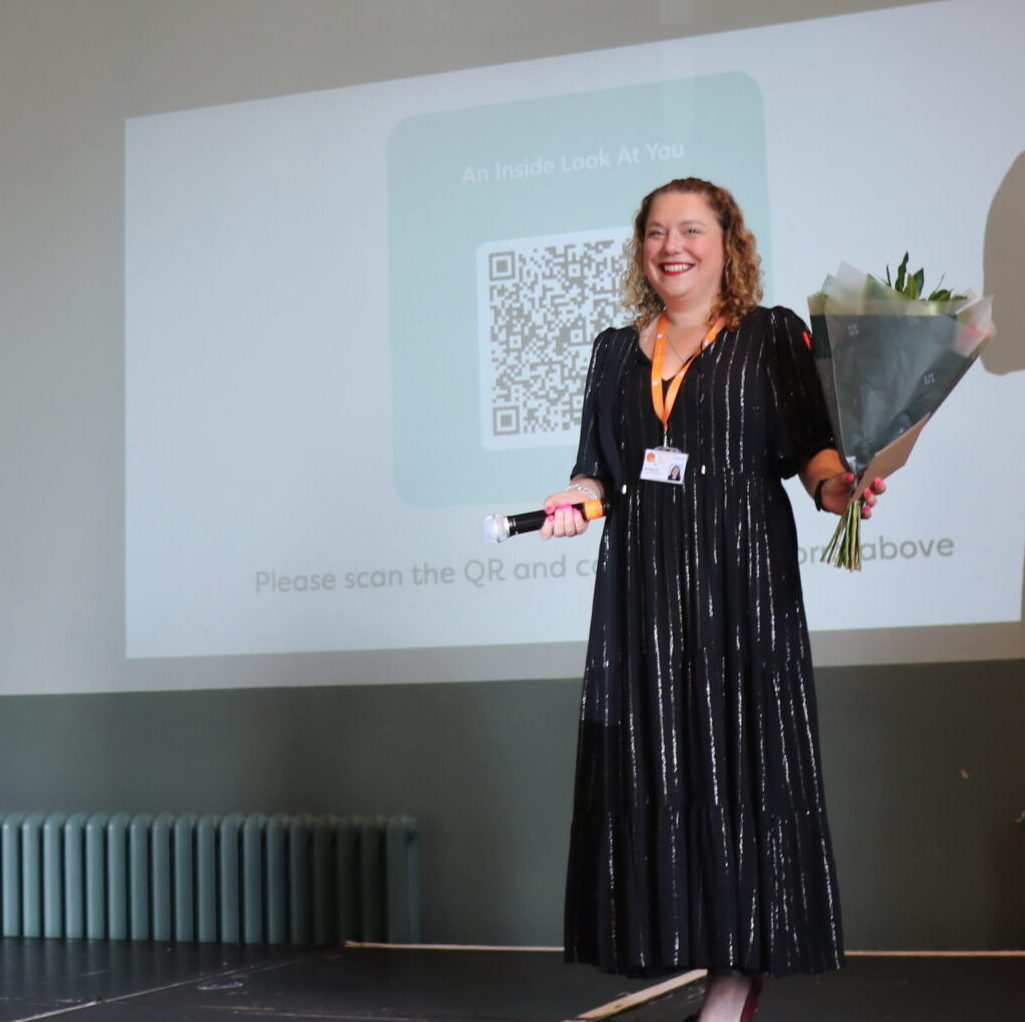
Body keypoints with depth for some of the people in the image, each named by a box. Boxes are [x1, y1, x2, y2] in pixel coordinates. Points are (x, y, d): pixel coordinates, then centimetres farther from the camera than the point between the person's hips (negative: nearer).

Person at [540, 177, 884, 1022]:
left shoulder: (772, 337, 7)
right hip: (644, 581, 4)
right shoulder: (616, 351, 18)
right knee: (653, 763, 0)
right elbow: (600, 471, 15)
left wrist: (833, 484, -22)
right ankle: (701, 950, 6)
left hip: (742, 572, -4)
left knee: (739, 755, -5)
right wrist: (577, 500, -5)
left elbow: (811, 444, -1)